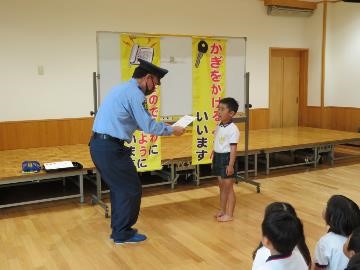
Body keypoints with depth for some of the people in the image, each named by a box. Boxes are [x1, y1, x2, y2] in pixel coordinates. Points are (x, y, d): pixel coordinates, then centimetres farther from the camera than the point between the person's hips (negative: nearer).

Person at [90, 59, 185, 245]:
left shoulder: (121, 88, 19)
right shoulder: (135, 93, -12)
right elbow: (148, 126, -13)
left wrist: (163, 126, 24)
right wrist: (171, 130, 1)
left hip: (98, 145, 10)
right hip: (111, 148, -10)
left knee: (119, 188, 21)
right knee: (131, 189, 4)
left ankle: (118, 230, 32)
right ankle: (123, 234, 15)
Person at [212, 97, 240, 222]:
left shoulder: (233, 129, -16)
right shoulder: (219, 127, 9)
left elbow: (233, 149, -18)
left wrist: (231, 165, -20)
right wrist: (213, 159, 16)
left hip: (227, 158, -8)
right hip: (218, 158, 8)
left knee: (228, 187, 1)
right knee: (222, 186, 18)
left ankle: (229, 214, 12)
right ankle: (222, 210, 30)